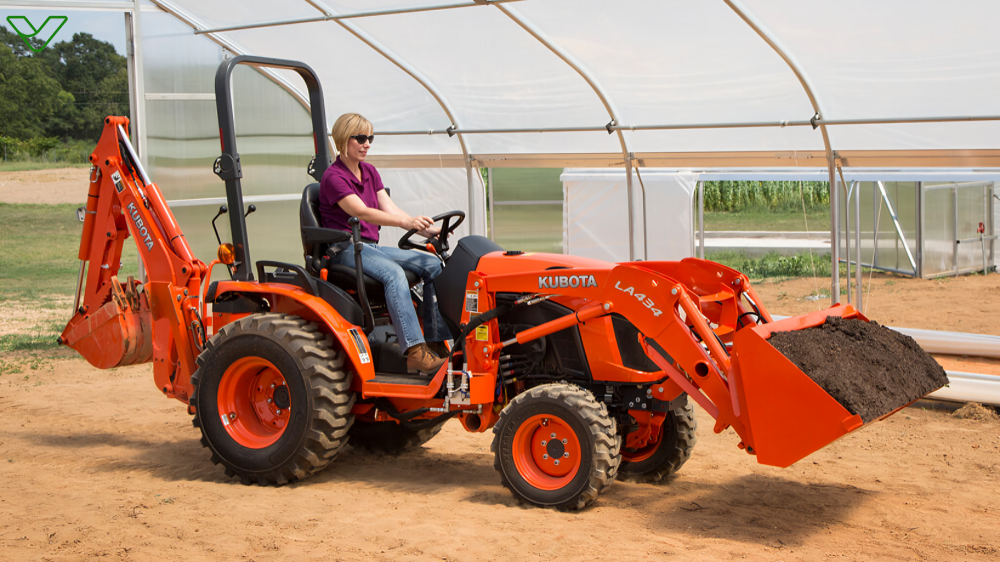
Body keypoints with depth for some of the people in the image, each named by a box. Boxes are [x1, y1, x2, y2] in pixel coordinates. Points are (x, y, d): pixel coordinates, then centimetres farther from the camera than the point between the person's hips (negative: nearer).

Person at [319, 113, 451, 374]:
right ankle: (415, 352, -42)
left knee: (432, 264, -10)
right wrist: (406, 222, -37)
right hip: (345, 250, -8)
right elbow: (362, 213, -25)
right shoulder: (333, 177, -11)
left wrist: (426, 230, -8)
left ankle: (436, 342, -15)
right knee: (393, 273, -35)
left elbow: (390, 209, 7)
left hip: (371, 246, 8)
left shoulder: (369, 171, 15)